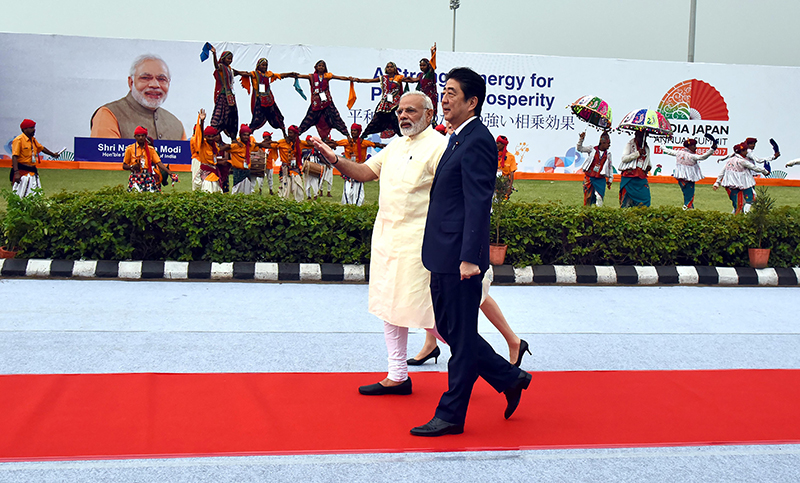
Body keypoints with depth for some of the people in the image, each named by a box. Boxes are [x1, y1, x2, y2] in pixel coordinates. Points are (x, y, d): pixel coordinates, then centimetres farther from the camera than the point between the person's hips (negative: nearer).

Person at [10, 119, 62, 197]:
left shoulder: (33, 140, 14)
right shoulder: (18, 140, -12)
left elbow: (41, 148, 33)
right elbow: (14, 157, -19)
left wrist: (53, 154, 44)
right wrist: (16, 173, -27)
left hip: (32, 172, 9)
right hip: (22, 172, -8)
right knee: (19, 196, -9)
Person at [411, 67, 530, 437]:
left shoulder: (477, 142, -14)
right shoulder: (459, 139, 17)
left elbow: (478, 204, -20)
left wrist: (470, 257, -25)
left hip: (459, 258, -10)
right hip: (443, 257, 10)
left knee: (460, 336, 1)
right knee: (449, 330, 16)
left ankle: (451, 414, 11)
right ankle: (509, 378, 28)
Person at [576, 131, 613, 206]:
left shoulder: (608, 154, 7)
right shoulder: (592, 150, 1)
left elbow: (610, 167, 13)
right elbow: (579, 148, 1)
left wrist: (610, 180, 12)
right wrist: (581, 138, -13)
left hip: (600, 179, 1)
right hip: (589, 177, -1)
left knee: (599, 197, -6)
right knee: (588, 197, 1)